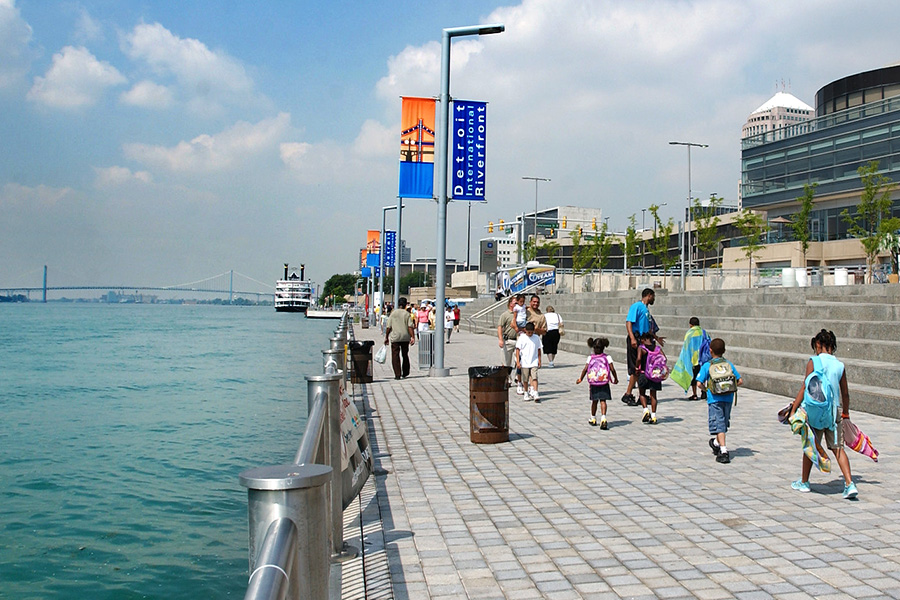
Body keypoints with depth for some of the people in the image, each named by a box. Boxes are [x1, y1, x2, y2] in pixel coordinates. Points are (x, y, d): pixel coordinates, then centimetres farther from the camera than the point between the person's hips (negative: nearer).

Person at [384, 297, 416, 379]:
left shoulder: (393, 313, 0)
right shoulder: (407, 314, 0)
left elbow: (388, 327, 0)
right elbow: (410, 327, -9)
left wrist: (386, 337, 8)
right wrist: (413, 337, -9)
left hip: (395, 338, -1)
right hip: (405, 337, 2)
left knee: (395, 356, 0)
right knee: (405, 355, 16)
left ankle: (397, 374, -8)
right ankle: (405, 373, 25)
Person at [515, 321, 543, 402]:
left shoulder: (536, 338, 3)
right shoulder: (522, 338, -4)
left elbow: (538, 350, 12)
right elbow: (518, 349, -4)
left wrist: (539, 361, 10)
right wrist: (518, 361, -10)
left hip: (534, 362, 1)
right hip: (524, 362, -1)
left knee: (534, 377, -11)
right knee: (525, 379, 7)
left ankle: (535, 394, -14)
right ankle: (526, 393, 23)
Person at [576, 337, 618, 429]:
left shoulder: (590, 358, 2)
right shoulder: (607, 358, 0)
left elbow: (585, 369, -4)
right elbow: (612, 369, -6)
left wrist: (580, 379, 7)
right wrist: (615, 379, 8)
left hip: (593, 383, 2)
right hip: (604, 383, -2)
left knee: (594, 401, 16)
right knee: (603, 401, -3)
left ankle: (593, 419, 30)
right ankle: (603, 418, -20)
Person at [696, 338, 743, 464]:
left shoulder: (707, 366, -3)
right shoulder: (729, 364, 6)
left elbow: (699, 383, -11)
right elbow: (740, 381, 5)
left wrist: (706, 389, 9)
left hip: (714, 398, -4)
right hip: (728, 398, 4)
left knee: (719, 425, -6)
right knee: (724, 422, 21)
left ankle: (723, 451, -17)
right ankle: (717, 443, 41)